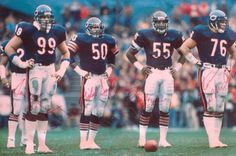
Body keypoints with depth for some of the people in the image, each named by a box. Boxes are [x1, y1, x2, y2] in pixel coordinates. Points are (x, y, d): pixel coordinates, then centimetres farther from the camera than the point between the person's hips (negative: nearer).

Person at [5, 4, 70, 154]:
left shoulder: (57, 32, 8)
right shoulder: (28, 30, -7)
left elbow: (66, 53, 19)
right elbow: (9, 48, -4)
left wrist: (62, 71, 6)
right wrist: (21, 63, -11)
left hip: (51, 71, 5)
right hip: (35, 69, -5)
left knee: (45, 108, 7)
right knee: (34, 107, -9)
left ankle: (42, 144, 11)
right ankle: (29, 143, -4)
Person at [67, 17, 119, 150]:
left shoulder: (108, 40, 11)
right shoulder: (81, 39, -7)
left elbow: (112, 56, 28)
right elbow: (69, 55, -8)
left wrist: (109, 69, 14)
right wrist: (79, 71, -11)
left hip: (102, 78, 6)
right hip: (89, 77, -6)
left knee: (99, 112, 7)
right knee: (87, 110, -8)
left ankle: (91, 140, 14)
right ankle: (83, 141, -4)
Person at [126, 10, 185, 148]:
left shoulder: (174, 36, 8)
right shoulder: (145, 35, 0)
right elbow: (130, 53, 7)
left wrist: (177, 67, 9)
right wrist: (140, 67, -1)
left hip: (167, 74, 3)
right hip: (152, 73, -3)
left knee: (165, 108, 3)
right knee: (148, 107, -6)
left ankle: (163, 139, 8)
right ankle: (142, 138, 1)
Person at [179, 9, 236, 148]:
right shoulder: (202, 32, -4)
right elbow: (184, 48, -1)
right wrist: (196, 62, -7)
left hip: (222, 73, 6)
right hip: (208, 72, -6)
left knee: (220, 109, 6)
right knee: (210, 108, -11)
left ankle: (216, 139, 10)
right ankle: (212, 140, -13)